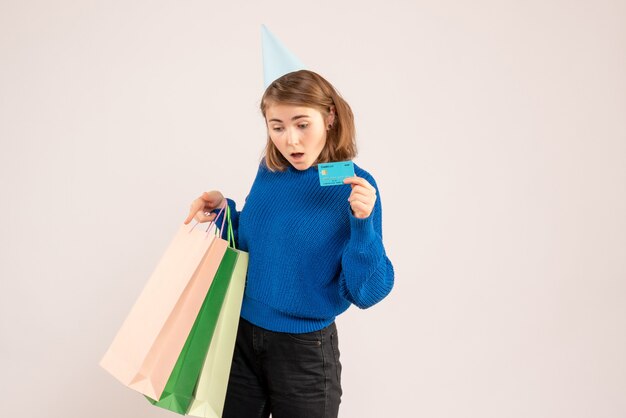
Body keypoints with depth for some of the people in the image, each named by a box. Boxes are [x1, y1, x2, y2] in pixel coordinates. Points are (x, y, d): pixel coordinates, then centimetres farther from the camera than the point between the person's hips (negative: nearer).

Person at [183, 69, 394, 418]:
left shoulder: (355, 186, -15)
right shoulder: (269, 172, -1)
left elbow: (367, 293, -18)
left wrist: (362, 223, -30)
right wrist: (225, 211, -3)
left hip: (305, 349, -4)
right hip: (242, 336, 5)